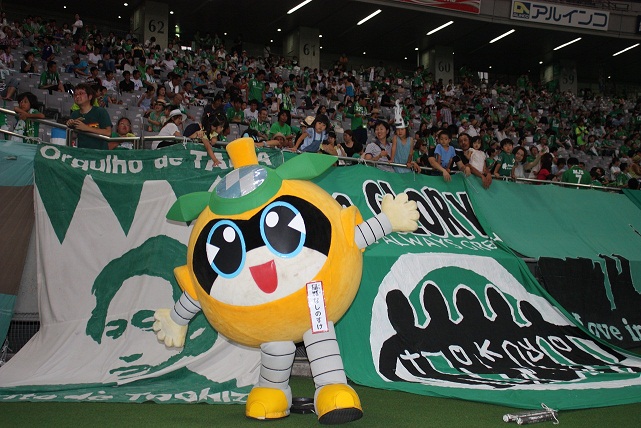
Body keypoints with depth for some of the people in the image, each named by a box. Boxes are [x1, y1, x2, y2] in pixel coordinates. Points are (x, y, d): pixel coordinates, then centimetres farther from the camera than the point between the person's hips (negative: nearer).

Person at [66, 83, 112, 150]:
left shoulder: (100, 111, 1)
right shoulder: (74, 114, 14)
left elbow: (108, 133, -10)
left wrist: (86, 128, -13)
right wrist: (69, 126, -1)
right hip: (81, 151, 4)